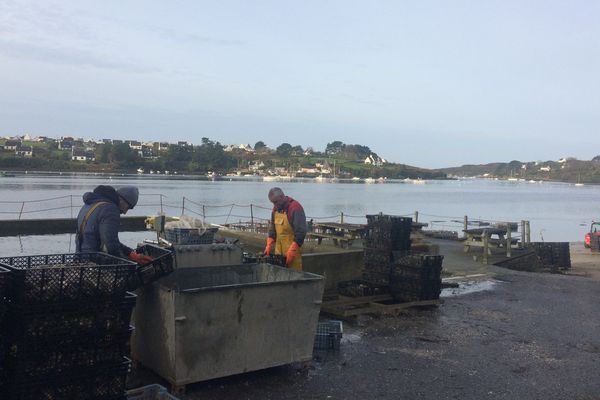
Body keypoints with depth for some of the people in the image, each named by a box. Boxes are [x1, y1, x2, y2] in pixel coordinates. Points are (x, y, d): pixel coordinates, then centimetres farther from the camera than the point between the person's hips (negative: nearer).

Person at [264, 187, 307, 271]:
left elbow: (301, 232, -18)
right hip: (279, 251, 7)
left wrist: (292, 251, -22)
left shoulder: (295, 208, -14)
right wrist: (269, 246, 7)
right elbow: (272, 229, 18)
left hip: (292, 251, -7)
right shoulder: (276, 208, 11)